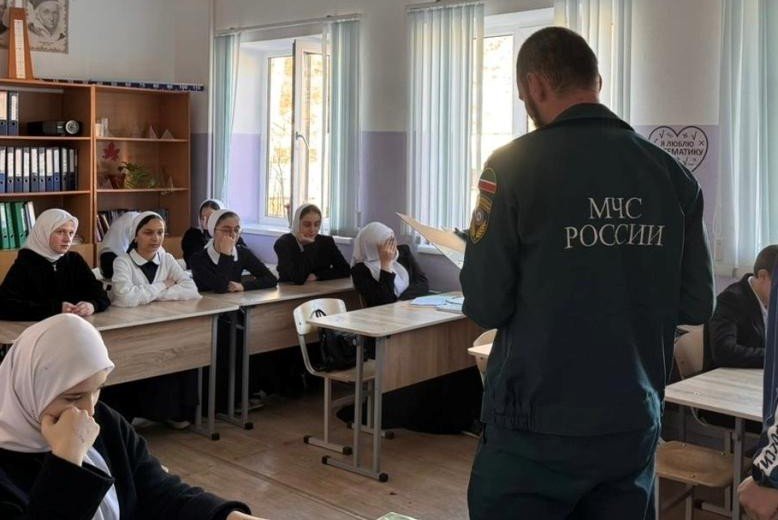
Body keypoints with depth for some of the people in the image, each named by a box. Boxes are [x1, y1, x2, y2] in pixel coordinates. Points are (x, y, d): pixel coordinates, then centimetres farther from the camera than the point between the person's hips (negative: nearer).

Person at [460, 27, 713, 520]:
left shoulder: (514, 166, -14)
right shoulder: (674, 175, -1)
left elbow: (486, 307, -14)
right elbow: (697, 305, 3)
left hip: (538, 427, -4)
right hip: (635, 425, 4)